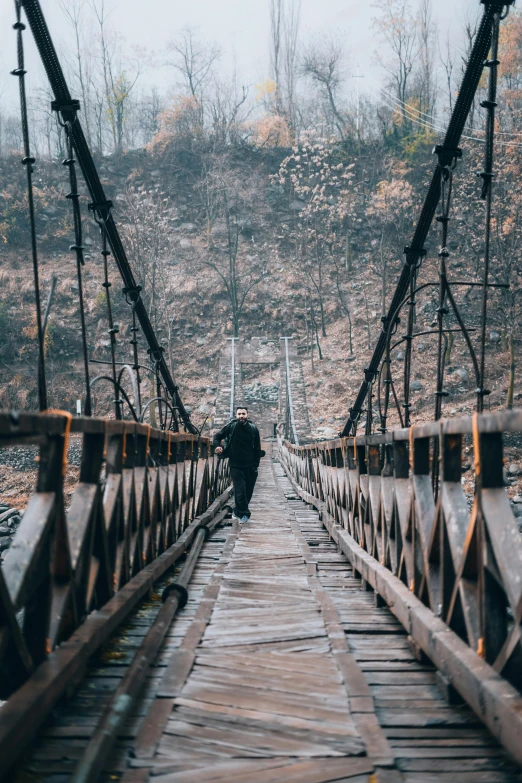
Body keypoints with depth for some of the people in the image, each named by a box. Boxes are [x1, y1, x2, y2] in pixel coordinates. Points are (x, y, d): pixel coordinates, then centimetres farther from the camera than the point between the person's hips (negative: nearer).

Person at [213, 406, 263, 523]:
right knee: (240, 491, -9)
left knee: (248, 492, 9)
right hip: (236, 466, -2)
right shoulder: (230, 427, -6)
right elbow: (217, 436, 8)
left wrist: (256, 465, 1)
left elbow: (257, 448, 4)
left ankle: (238, 512, 27)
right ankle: (244, 513, 6)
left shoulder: (253, 429, -2)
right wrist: (218, 446, -13)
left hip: (250, 466, 2)